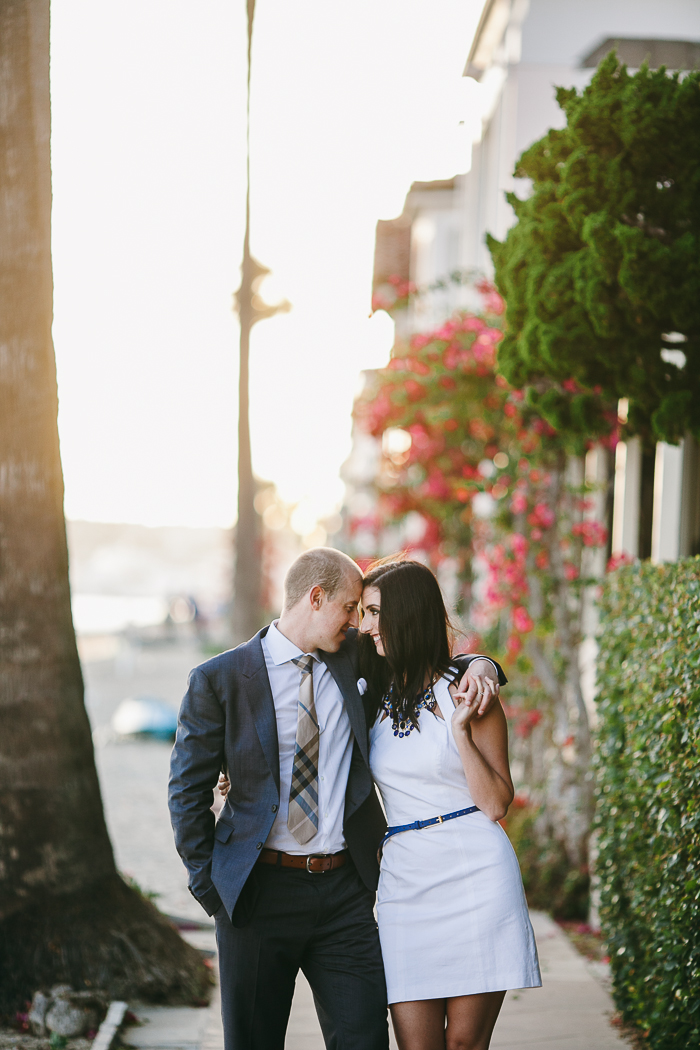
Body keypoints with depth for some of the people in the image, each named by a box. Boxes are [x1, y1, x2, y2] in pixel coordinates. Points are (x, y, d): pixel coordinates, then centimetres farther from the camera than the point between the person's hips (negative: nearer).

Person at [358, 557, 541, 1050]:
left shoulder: (467, 693, -2)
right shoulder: (373, 697, 11)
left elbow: (495, 804, -5)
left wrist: (461, 730, -15)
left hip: (476, 876, -4)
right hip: (405, 879, 4)